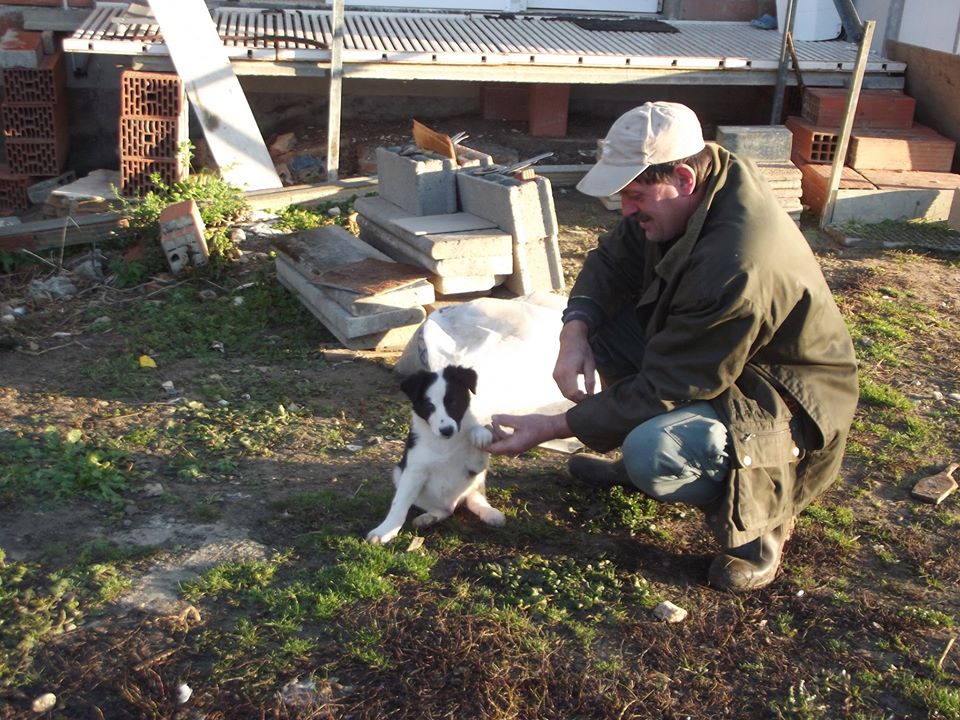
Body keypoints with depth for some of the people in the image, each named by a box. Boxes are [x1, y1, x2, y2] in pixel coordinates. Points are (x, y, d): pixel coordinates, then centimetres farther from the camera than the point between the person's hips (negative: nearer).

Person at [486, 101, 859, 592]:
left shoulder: (736, 265, -36)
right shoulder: (686, 197, -10)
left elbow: (663, 391, -30)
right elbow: (611, 260, 3)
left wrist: (552, 428, -25)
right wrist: (575, 332, -16)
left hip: (783, 401, -9)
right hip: (709, 357, 9)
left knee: (653, 454, -35)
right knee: (598, 316, -3)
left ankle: (756, 515, -3)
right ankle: (637, 460, 12)